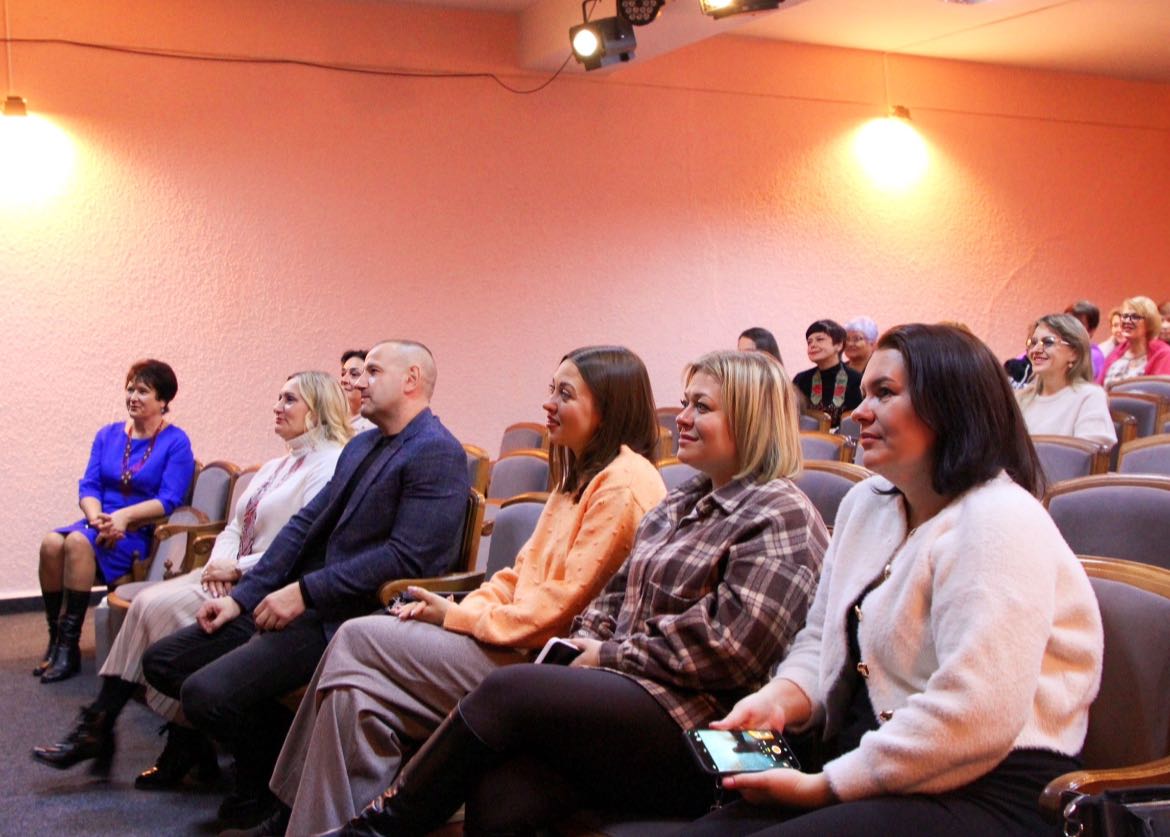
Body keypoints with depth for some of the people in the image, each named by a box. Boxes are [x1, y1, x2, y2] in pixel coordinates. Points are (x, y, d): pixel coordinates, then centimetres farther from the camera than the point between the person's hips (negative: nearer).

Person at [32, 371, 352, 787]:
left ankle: (186, 745, -8)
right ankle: (98, 727, -9)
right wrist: (219, 560, -3)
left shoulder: (330, 467, -11)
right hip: (232, 575, 9)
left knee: (165, 608, -21)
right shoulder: (276, 466, 21)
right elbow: (235, 527, 19)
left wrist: (237, 568, -15)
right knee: (147, 602, -10)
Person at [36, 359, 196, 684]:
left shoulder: (176, 442, -2)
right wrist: (96, 517, -13)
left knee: (78, 542, -32)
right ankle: (54, 639, -16)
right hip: (101, 527, 5)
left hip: (143, 535, -5)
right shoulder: (108, 435, 14)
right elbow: (88, 486, 7)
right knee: (51, 542, -26)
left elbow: (169, 500, -11)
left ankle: (69, 646, -26)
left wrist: (124, 516, -23)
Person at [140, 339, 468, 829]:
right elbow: (304, 525, 15)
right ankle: (264, 757, 18)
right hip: (297, 602, 10)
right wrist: (242, 596, 5)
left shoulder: (437, 454, -12)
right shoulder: (361, 446, 18)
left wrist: (304, 592, -20)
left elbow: (407, 557, -22)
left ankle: (275, 780, 6)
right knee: (161, 662, 5)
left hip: (346, 619, -9)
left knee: (205, 693, -23)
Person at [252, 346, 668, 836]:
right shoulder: (579, 475, 20)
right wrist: (461, 608, 2)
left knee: (357, 641, -11)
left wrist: (462, 618, -11)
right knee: (357, 692, -6)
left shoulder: (624, 482, -13)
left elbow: (568, 599, -18)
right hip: (517, 644, 9)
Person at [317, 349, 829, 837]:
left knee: (508, 690, -22)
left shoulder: (782, 517, -4)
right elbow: (618, 593, 24)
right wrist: (585, 639, 2)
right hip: (631, 695, 7)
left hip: (692, 728, -7)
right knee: (499, 796, -23)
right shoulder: (681, 504, 23)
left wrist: (610, 656, -10)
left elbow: (730, 645, -16)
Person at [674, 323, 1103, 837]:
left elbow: (974, 719, -25)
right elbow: (821, 642, 20)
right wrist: (780, 698, -3)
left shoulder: (997, 524, -17)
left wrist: (824, 787, -18)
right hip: (865, 771, 8)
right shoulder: (865, 504, 13)